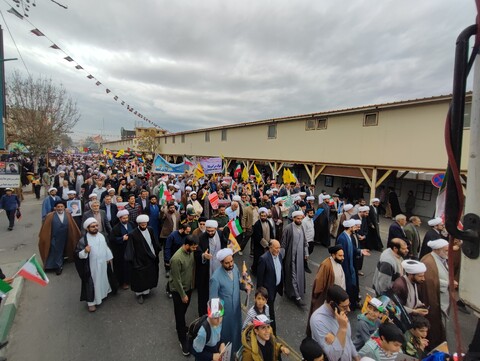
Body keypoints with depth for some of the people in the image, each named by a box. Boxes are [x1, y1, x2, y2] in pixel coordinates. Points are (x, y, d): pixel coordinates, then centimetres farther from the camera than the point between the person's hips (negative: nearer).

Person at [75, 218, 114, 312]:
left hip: (103, 264, 6)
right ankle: (91, 302, 20)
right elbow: (77, 253, -14)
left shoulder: (101, 236, -1)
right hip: (91, 267, -5)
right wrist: (85, 251, -33)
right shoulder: (83, 240, -18)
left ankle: (103, 294, 45)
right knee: (92, 283, 5)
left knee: (102, 280, 22)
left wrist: (109, 258, 14)